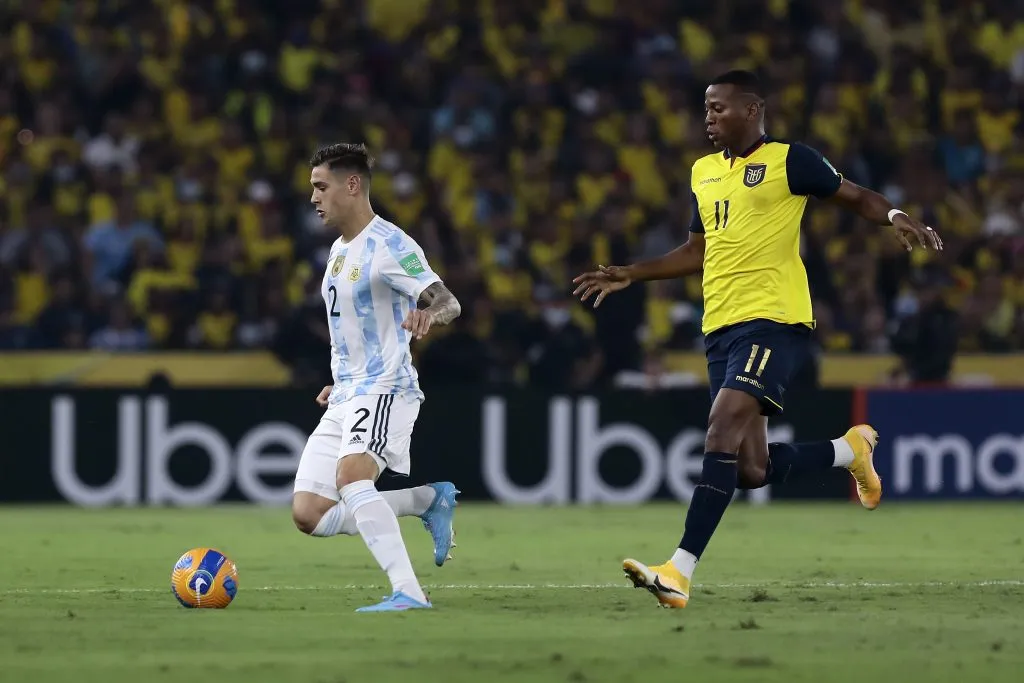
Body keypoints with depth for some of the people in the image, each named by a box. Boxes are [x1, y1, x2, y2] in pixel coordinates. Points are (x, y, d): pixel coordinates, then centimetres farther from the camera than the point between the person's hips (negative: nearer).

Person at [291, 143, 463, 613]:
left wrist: (429, 314, -46)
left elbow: (448, 302, -24)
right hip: (346, 398, 9)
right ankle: (429, 501, 11)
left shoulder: (389, 245, -12)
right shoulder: (339, 249, 17)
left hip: (384, 390, -9)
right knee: (309, 514, -1)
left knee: (350, 475, -35)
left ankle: (408, 592, -37)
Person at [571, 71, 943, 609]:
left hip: (772, 319, -8)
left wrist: (894, 217, -18)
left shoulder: (788, 161, -1)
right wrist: (629, 275, 25)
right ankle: (851, 448, 30)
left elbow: (856, 197, 3)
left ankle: (680, 572, -28)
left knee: (722, 429, -23)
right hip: (720, 325, 8)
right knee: (752, 471, 3)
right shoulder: (703, 172, 19)